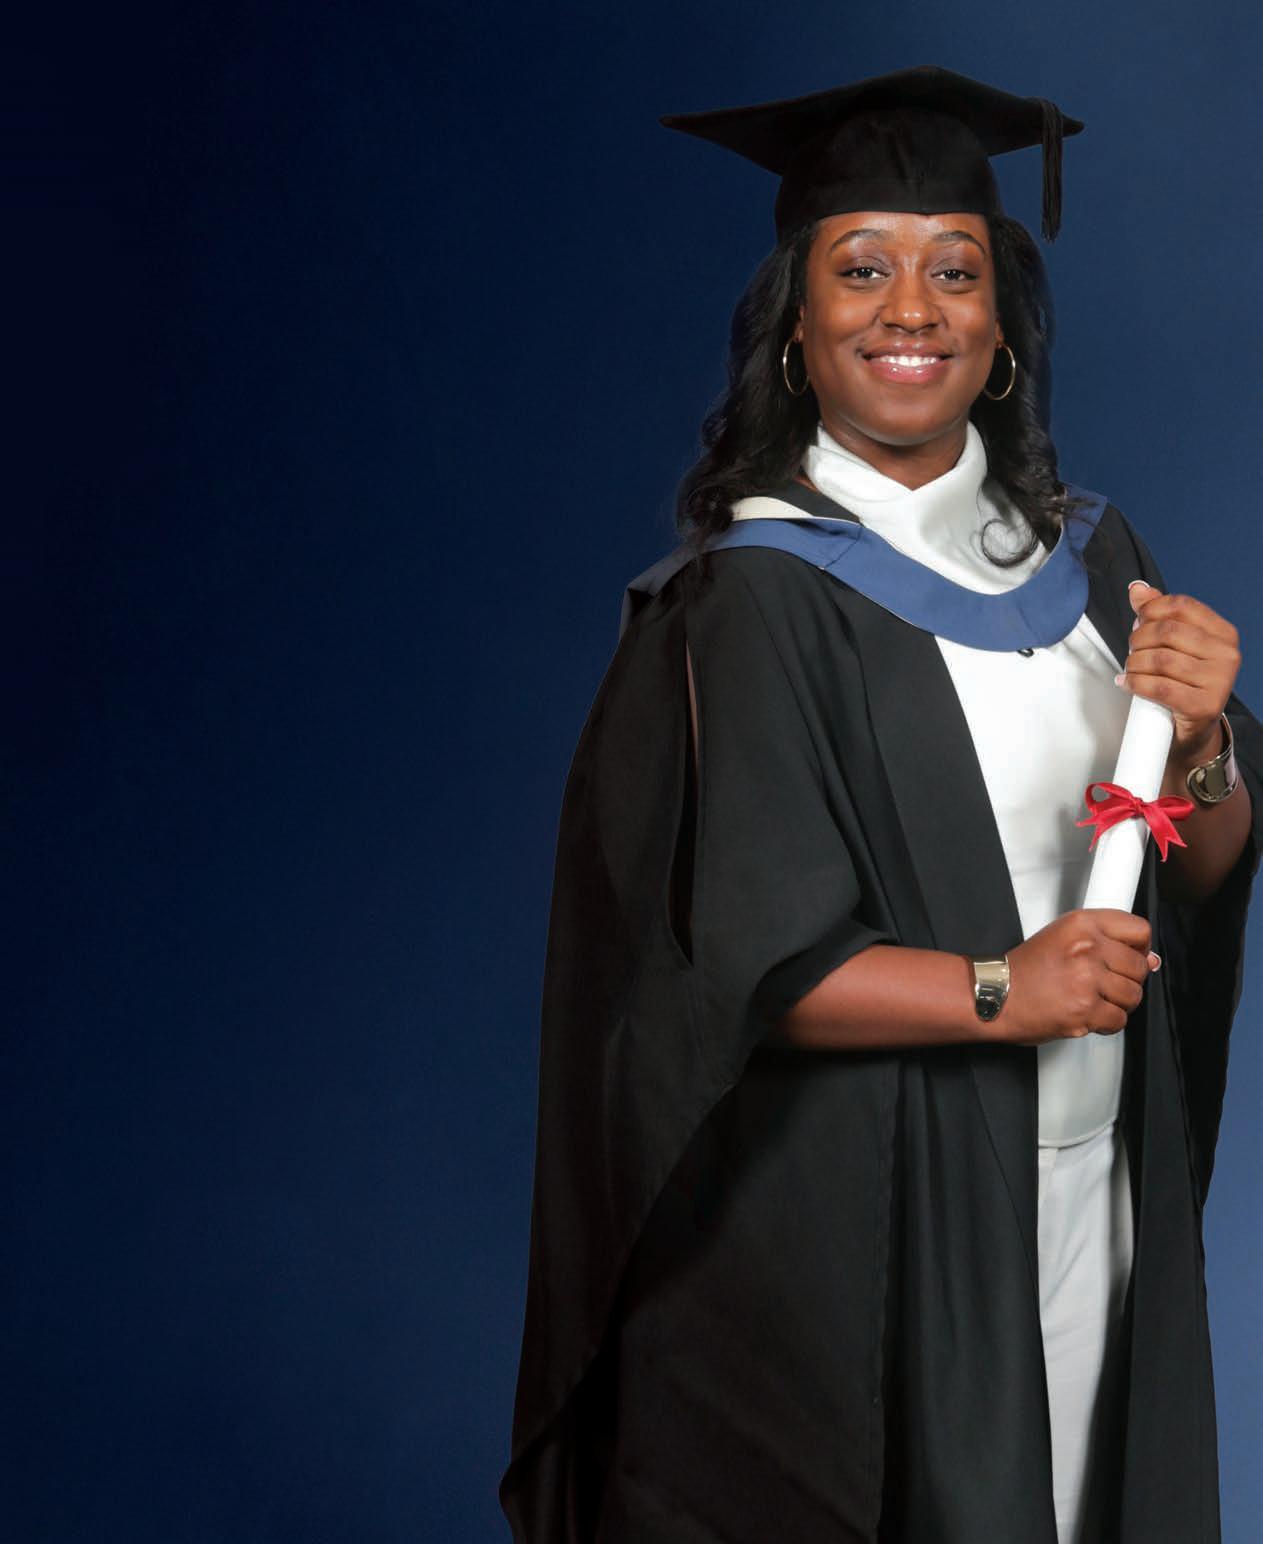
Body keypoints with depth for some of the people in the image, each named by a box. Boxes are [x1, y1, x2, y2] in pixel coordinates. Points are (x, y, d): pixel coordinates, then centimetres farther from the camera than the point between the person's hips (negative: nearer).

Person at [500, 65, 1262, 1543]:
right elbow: (729, 965, -16)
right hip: (858, 1240, -5)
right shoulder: (750, 602, -13)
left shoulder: (1084, 552, 5)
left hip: (1093, 1201, 6)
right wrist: (999, 990, -24)